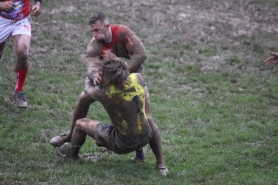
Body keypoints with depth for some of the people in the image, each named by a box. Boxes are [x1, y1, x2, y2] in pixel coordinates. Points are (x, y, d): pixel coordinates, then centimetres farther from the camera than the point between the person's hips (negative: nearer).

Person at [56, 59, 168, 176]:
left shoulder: (104, 92, -25)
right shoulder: (137, 79, -15)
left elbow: (87, 89, 0)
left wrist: (88, 79, 23)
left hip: (122, 145, -3)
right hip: (144, 138, 4)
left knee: (80, 124, 15)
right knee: (150, 123, 41)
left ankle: (72, 154, 46)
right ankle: (161, 164, 29)